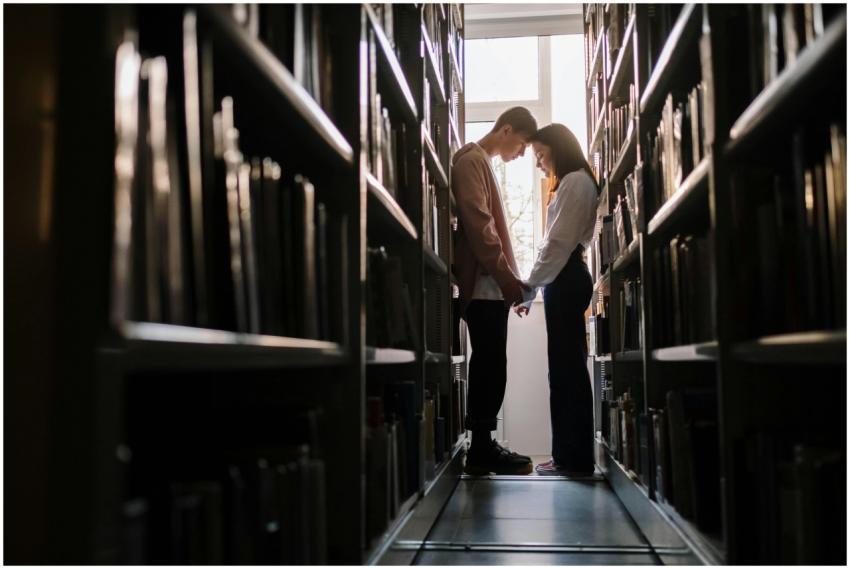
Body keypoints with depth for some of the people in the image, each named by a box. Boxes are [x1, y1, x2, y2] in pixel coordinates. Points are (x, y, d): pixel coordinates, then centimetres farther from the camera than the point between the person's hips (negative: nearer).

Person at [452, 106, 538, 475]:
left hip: (491, 285, 10)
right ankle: (482, 450, -3)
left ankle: (482, 446, 14)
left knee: (489, 366, 9)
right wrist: (506, 276, -18)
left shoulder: (482, 164, 25)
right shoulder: (472, 160, -6)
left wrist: (507, 279, 18)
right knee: (491, 366, -8)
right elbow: (478, 223, -17)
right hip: (484, 284, -10)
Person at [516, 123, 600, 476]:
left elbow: (558, 242, -16)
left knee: (567, 369, -7)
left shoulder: (574, 182, -9)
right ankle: (570, 454, 14)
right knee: (567, 368, 9)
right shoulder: (575, 182, 22)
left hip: (565, 281, -10)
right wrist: (536, 283, 15)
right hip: (568, 278, 10)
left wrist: (529, 286, -14)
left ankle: (574, 458, -1)